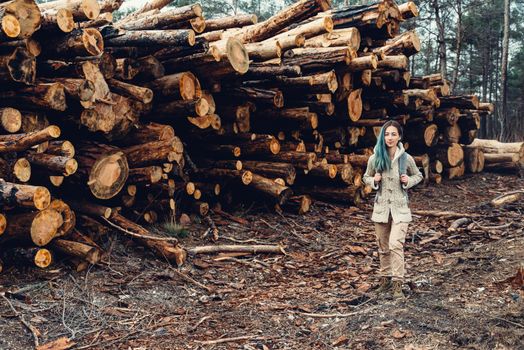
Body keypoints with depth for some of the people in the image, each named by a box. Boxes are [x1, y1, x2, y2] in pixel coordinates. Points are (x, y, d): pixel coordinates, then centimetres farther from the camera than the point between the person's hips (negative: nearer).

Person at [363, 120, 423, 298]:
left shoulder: (406, 158, -5)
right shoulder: (374, 159, -2)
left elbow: (418, 176, 11)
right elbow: (366, 177, 13)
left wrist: (408, 181, -10)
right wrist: (374, 180, -9)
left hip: (400, 208, -2)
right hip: (381, 207, 2)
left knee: (396, 245, -15)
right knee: (383, 247, 13)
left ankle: (397, 284, -10)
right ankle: (385, 278, 29)